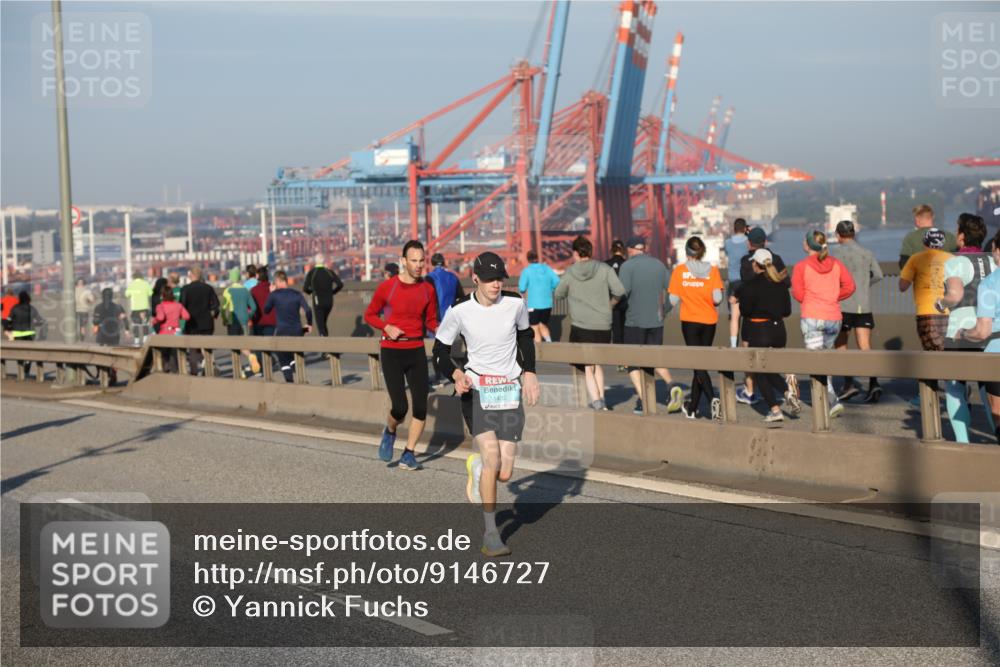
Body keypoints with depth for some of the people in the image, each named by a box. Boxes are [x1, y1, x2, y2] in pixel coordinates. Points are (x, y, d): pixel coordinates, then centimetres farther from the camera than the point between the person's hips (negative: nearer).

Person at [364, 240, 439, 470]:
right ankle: (389, 433, 24)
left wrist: (440, 330, -8)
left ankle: (409, 454, 13)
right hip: (391, 351, -3)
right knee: (400, 407, -11)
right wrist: (387, 327, -12)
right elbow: (370, 315, 5)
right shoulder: (387, 287, -6)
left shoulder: (428, 289, 4)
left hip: (417, 351, 3)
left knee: (420, 407, -2)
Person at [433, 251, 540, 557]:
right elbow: (440, 350, 3)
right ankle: (490, 534, -6)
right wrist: (456, 375, -14)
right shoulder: (459, 311, -9)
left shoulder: (515, 303, -3)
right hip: (475, 391, -2)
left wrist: (529, 372, 9)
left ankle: (477, 467, 34)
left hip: (510, 392, 2)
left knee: (504, 473, -5)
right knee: (492, 457, -21)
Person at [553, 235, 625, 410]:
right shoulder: (604, 269, -2)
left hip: (581, 327, -2)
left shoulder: (569, 273, -2)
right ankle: (600, 399, 21)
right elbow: (620, 291, -9)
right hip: (603, 326, 2)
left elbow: (558, 294, 11)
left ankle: (597, 402, -11)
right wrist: (610, 304, 9)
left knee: (587, 368, 3)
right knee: (598, 364, 20)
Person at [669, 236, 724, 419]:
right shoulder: (712, 270, -3)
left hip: (689, 321, -2)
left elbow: (673, 300, -5)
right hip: (709, 321, 2)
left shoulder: (679, 271, -5)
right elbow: (717, 298, -11)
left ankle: (713, 399, -25)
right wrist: (712, 304, 11)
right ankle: (692, 407, 21)